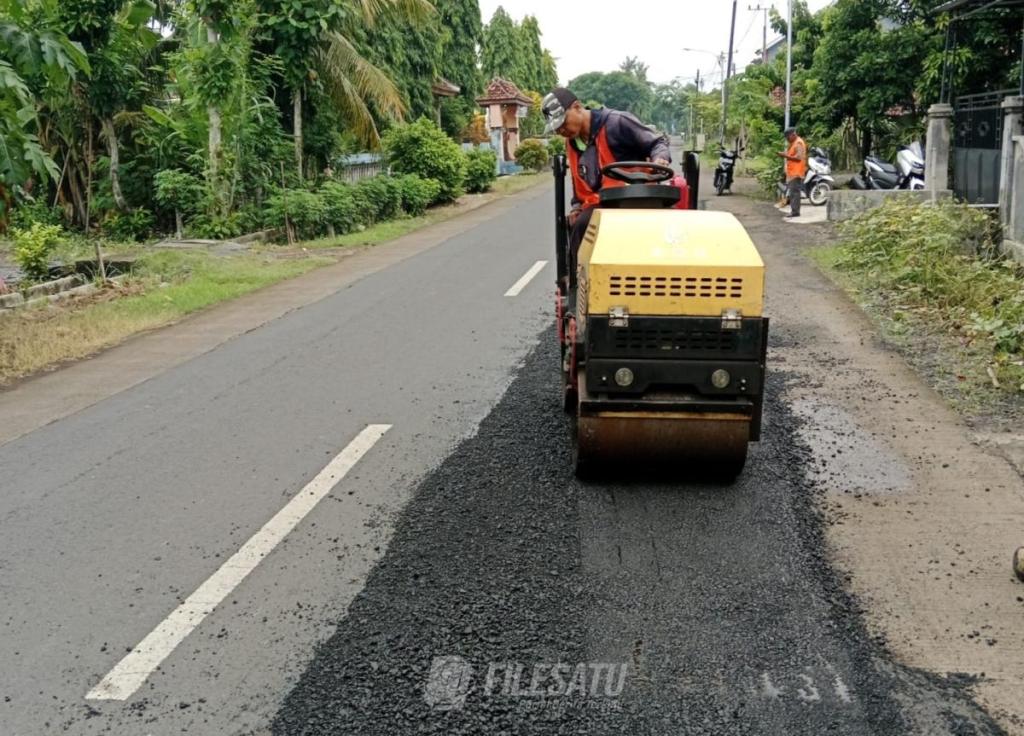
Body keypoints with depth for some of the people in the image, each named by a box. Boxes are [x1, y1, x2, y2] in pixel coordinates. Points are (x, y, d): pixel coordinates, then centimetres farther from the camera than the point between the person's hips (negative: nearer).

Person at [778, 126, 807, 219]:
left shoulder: (798, 143, -13)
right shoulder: (793, 143, 19)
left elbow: (798, 157, -22)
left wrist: (786, 155, -21)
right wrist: (785, 154, 11)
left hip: (796, 172, -11)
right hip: (791, 172, 11)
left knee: (794, 192, -12)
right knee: (792, 192, 11)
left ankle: (795, 211, -13)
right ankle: (794, 210, 15)